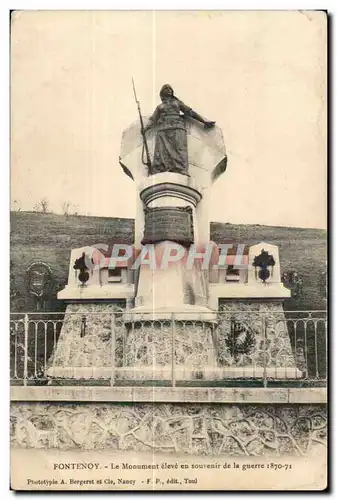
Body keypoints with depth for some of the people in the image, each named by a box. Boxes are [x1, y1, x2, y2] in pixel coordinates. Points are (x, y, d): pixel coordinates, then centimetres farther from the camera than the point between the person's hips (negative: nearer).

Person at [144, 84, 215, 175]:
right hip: (163, 129, 1)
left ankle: (181, 174, -43)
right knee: (161, 153, -21)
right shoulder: (159, 107, 30)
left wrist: (205, 121, 14)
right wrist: (145, 129, -1)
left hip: (177, 128, -1)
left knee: (179, 151, -24)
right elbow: (153, 120, 18)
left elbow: (191, 113, 22)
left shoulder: (177, 103, 29)